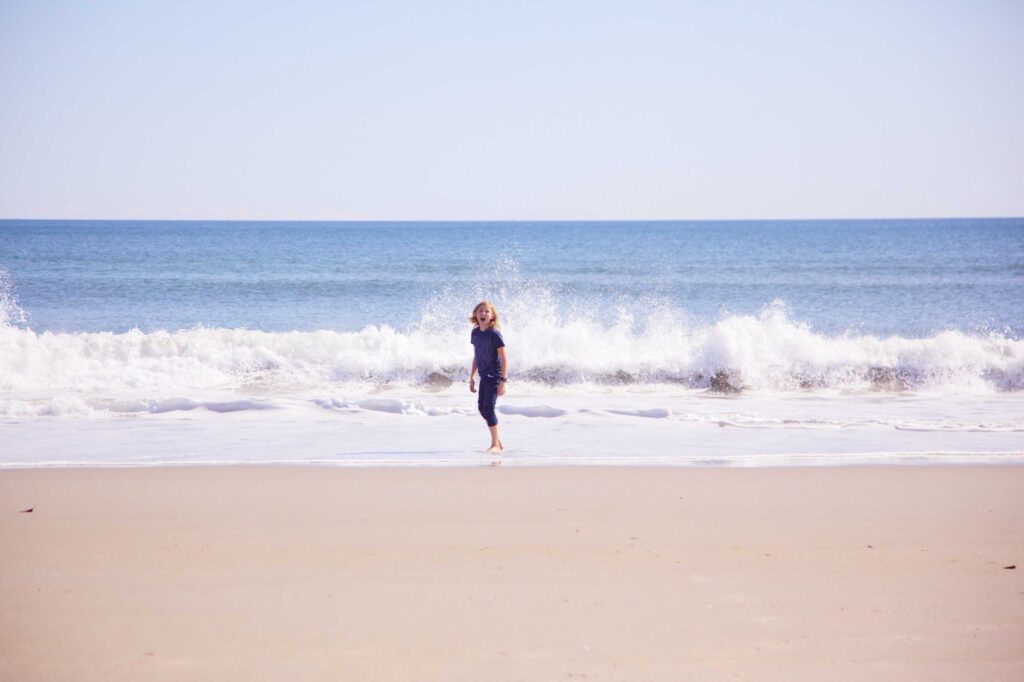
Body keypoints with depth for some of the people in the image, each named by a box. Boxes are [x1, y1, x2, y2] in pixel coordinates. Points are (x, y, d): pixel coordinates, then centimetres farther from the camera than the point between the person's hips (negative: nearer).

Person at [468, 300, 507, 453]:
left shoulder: (494, 334, -17)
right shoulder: (475, 333, 5)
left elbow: (504, 360, -16)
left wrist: (503, 381, -19)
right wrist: (472, 378, 15)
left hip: (495, 375, -8)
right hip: (484, 376, 8)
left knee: (489, 407, -12)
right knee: (482, 407, 9)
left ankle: (495, 445, -2)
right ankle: (498, 441, 22)